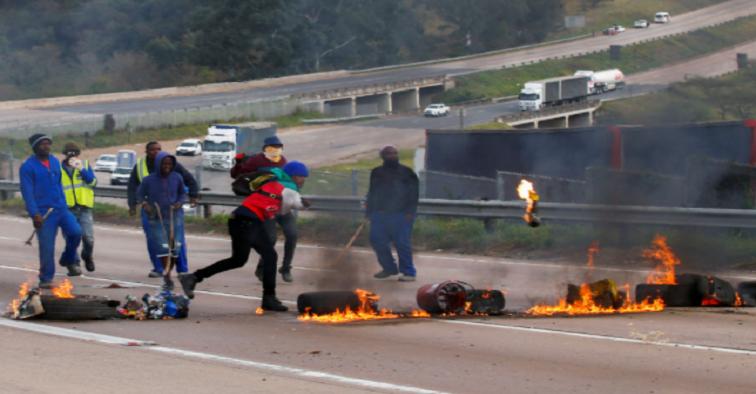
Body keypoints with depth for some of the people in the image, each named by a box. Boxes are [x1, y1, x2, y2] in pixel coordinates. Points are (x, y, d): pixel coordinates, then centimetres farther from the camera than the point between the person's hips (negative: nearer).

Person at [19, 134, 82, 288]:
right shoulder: (28, 167, -6)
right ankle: (45, 279, 8)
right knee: (46, 247, -5)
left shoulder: (55, 162, 13)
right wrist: (34, 214, -17)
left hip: (60, 208, 5)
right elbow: (27, 192, -11)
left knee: (75, 232, -14)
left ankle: (68, 260, 12)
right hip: (43, 212, -5)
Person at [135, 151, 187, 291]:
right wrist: (144, 204, -12)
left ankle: (168, 274, 19)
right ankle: (167, 279, -11)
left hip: (174, 218, 2)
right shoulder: (149, 180, -6)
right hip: (156, 219, -2)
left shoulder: (177, 178, -1)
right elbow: (140, 194, 7)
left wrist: (179, 202, -6)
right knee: (162, 247, -13)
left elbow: (183, 193, 14)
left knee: (174, 247, 1)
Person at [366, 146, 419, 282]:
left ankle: (409, 273, -3)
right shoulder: (377, 173, 15)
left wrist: (410, 211, -10)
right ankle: (389, 268, 19)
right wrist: (369, 211, 15)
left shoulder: (407, 173, 3)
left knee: (402, 243, -9)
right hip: (379, 213, 5)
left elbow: (413, 194, -1)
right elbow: (371, 193, 20)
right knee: (377, 241, 3)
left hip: (401, 214, -5)